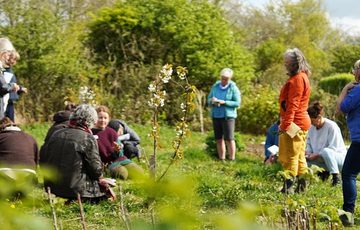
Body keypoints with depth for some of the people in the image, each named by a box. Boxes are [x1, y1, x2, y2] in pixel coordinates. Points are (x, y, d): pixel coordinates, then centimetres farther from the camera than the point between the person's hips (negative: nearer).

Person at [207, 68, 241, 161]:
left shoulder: (233, 88, -5)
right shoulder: (215, 86, 7)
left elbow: (237, 103, -8)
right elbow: (209, 99, 13)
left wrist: (224, 102, -19)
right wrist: (212, 101, -11)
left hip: (228, 116, -4)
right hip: (216, 116, 4)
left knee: (229, 138, -9)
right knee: (219, 139, 6)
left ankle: (232, 159, -2)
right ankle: (221, 159, 13)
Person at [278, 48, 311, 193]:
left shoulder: (298, 79, -15)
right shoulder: (301, 77, 18)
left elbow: (293, 104, -21)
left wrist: (285, 124, -23)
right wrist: (284, 122, 22)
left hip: (295, 123, -11)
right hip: (301, 122, 11)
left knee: (290, 156, -8)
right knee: (299, 156, 14)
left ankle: (288, 187, -8)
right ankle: (301, 185, 19)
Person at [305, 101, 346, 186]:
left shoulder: (331, 126, -19)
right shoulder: (312, 127, 2)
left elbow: (332, 148, -22)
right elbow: (308, 144, 13)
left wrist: (316, 155, -25)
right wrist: (307, 151, -10)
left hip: (339, 156, -7)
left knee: (326, 151, -40)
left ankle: (336, 176, -25)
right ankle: (326, 171, 6)